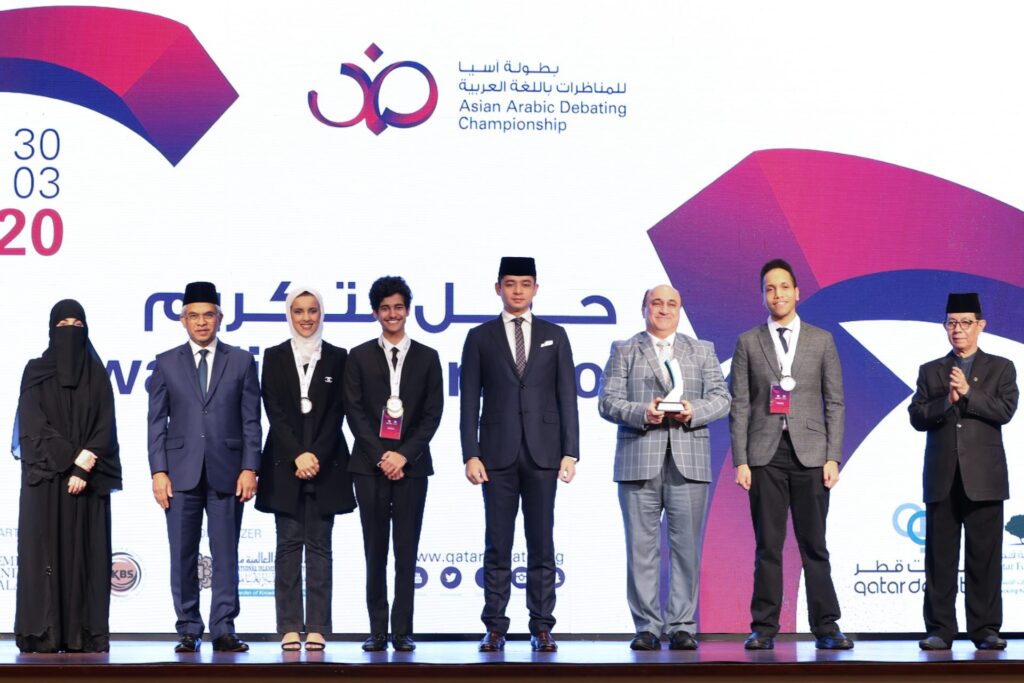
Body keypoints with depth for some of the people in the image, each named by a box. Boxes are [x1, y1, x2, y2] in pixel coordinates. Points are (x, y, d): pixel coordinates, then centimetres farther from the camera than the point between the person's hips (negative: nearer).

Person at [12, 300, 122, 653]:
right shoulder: (35, 372, 4)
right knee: (44, 551, -5)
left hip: (89, 478, 2)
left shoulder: (97, 374, 9)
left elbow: (106, 426, 2)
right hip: (45, 477, -2)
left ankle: (84, 633, -2)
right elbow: (33, 424, -5)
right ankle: (42, 634, -5)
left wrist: (85, 466, -13)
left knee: (86, 553, -2)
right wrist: (73, 460, -13)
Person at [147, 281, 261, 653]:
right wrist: (158, 471, -3)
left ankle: (223, 630, 4)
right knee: (183, 556, 2)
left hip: (226, 473, 0)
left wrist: (249, 468, -4)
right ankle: (188, 630, 8)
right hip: (181, 473, 0)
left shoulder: (241, 362, 8)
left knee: (226, 555, 0)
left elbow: (251, 421, 5)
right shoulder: (166, 364, 9)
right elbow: (157, 422, 6)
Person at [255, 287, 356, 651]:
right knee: (288, 545, -1)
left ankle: (317, 628, -1)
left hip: (325, 464, 0)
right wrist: (297, 455, -11)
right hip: (284, 464, 0)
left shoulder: (337, 358, 7)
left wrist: (316, 456, -10)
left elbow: (336, 413, 1)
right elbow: (274, 411, -1)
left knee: (319, 546, 0)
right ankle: (290, 628, -1)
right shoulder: (274, 357, 7)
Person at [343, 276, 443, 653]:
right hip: (370, 464, 0)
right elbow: (354, 412, 1)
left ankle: (403, 632, 1)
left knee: (407, 551, -1)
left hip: (411, 463, 0)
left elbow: (433, 414, 3)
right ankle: (378, 631, 4)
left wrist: (404, 455, -9)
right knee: (375, 550, 1)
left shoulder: (427, 358, 8)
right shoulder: (360, 357, 7)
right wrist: (380, 456, -9)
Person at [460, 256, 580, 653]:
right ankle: (495, 628, 4)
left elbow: (567, 397, 7)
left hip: (542, 453, 1)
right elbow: (469, 401, 4)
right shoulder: (480, 338, 7)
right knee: (497, 545, 1)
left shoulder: (554, 336, 10)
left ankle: (541, 628, 5)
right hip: (498, 454, -1)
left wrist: (570, 452, -2)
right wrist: (470, 454, -5)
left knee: (541, 544, 2)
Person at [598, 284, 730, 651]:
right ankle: (647, 627, 3)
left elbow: (721, 398, 8)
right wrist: (641, 414, -15)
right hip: (638, 462, -1)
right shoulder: (623, 350, 12)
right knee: (642, 548, -1)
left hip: (689, 464, 1)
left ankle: (682, 626, 3)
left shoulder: (703, 351, 16)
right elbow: (607, 401, 3)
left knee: (686, 547, -2)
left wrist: (694, 412, -12)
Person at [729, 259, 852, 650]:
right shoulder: (748, 343, 9)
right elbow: (739, 406, 5)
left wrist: (833, 457, -2)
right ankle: (764, 628, 4)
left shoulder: (821, 340, 9)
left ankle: (826, 628, 3)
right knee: (768, 547, 1)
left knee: (814, 545, 0)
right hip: (765, 456, 0)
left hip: (809, 454, 0)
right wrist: (741, 460, -3)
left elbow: (835, 402, 7)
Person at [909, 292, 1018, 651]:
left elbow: (1005, 409, -6)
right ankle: (940, 630, 4)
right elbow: (917, 418, 2)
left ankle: (985, 630, 3)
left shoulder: (1001, 368, 9)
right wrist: (947, 400, -13)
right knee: (940, 558, 1)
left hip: (983, 478, -1)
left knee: (985, 556, -1)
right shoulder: (930, 372, 14)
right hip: (942, 479, 2)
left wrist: (967, 394, -12)